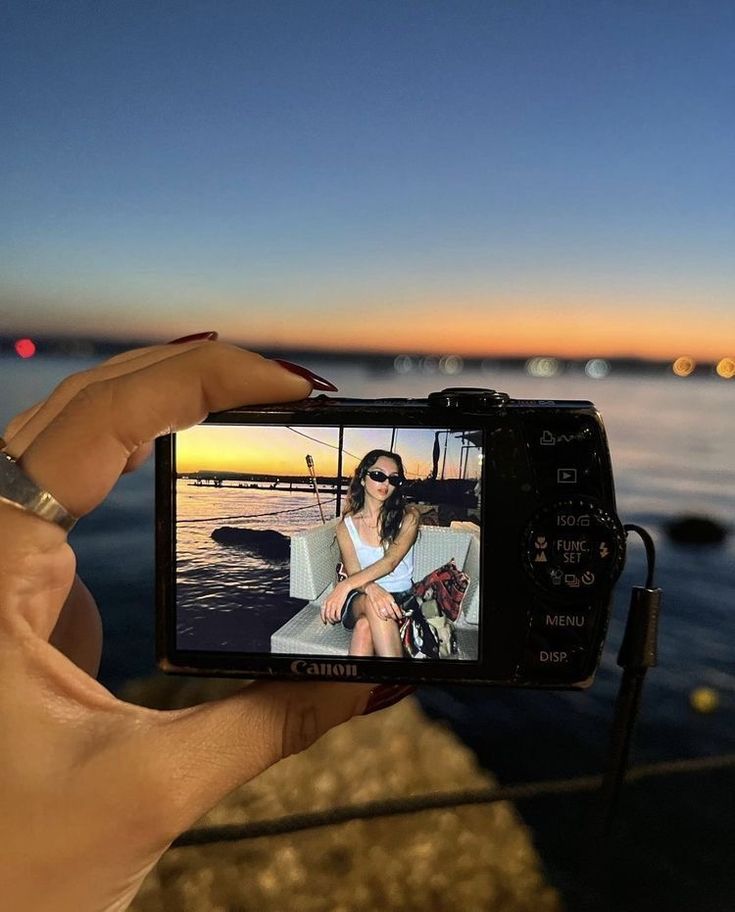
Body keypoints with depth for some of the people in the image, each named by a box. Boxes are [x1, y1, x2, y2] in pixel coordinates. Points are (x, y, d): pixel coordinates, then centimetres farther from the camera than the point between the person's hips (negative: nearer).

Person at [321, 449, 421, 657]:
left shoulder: (408, 517, -2)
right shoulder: (346, 525, 3)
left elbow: (391, 561, -18)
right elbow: (353, 573, -7)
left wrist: (345, 586, -33)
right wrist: (372, 588, -34)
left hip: (401, 599, -1)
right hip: (360, 600, 1)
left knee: (365, 625, -35)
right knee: (372, 603, -36)